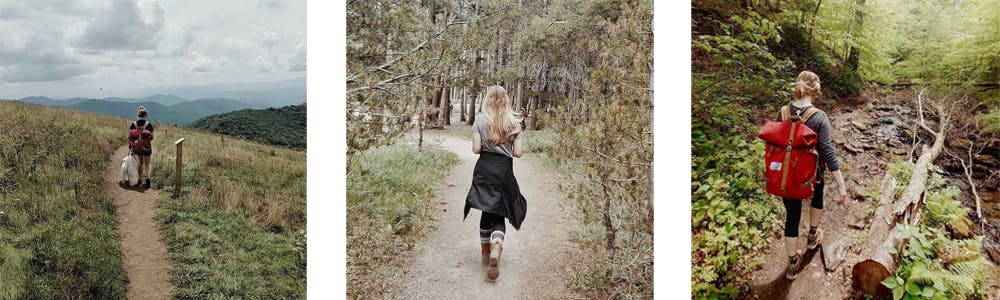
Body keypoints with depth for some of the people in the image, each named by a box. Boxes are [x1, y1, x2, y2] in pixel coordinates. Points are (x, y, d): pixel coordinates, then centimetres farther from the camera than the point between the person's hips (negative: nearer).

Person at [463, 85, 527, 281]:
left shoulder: (480, 120, -2)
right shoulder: (514, 122, 1)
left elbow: (476, 149, -6)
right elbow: (517, 153, -1)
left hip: (484, 169, 0)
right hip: (505, 171, 0)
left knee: (487, 210, 15)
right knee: (499, 213, 5)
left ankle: (485, 251, 25)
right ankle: (496, 247, -21)